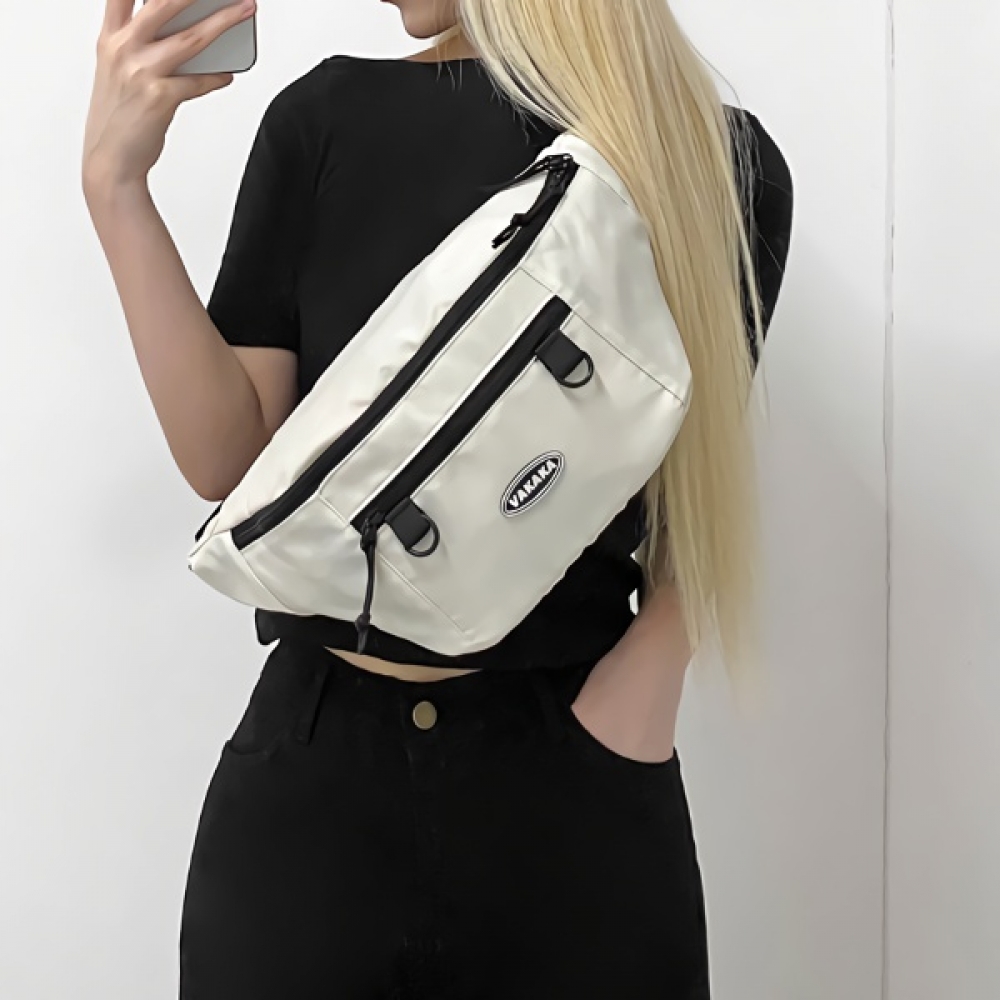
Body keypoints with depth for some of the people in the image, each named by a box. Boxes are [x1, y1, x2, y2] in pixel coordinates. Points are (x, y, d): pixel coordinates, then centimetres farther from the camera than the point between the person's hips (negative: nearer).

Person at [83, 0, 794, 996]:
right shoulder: (327, 118, 1)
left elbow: (702, 487, 8)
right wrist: (116, 185, -10)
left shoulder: (721, 162, 0)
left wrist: (656, 662, -10)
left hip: (574, 773, 0)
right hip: (313, 760, 1)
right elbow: (229, 458, -2)